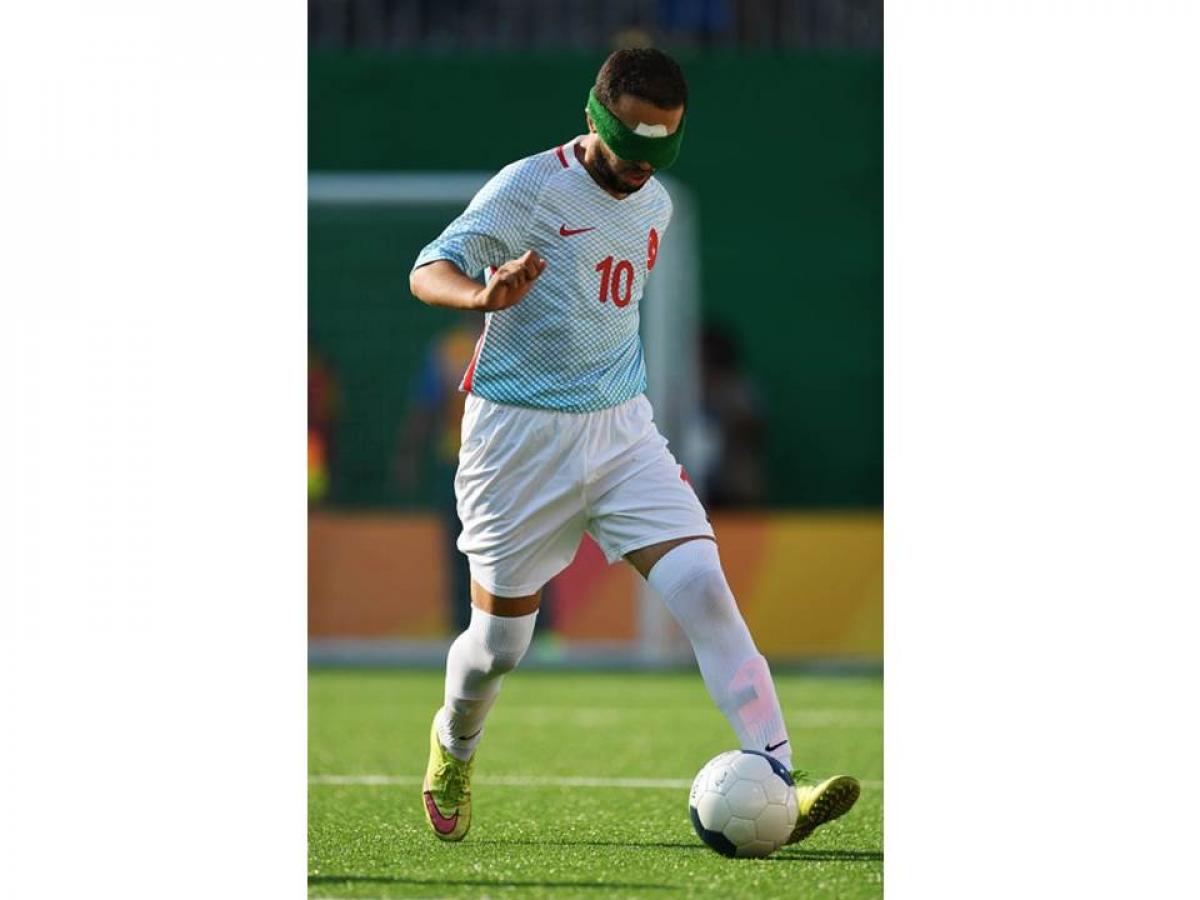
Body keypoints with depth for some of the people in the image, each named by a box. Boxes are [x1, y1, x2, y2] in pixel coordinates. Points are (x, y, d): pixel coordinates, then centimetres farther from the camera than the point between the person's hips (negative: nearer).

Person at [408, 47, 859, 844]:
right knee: (500, 644, 5)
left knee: (703, 587, -15)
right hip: (519, 439, -5)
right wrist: (483, 294, -41)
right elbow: (428, 271, -20)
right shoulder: (531, 188, -11)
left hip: (621, 431, 5)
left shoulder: (655, 206, 9)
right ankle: (455, 747, 39)